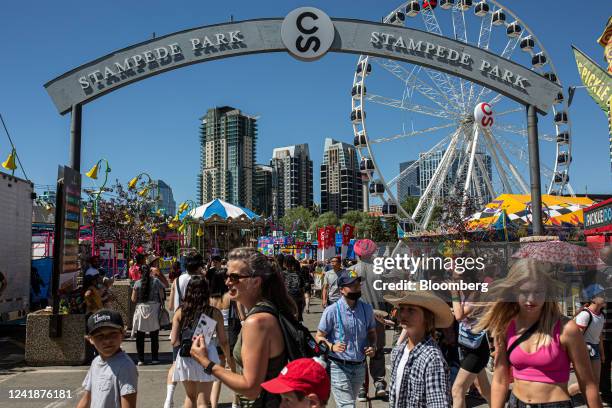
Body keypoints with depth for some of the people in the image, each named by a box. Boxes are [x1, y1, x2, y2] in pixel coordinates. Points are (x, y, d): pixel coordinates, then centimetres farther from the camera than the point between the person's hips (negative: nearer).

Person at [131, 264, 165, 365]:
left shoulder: (137, 284, -2)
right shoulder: (156, 281, -3)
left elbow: (133, 299, 0)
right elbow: (161, 296, -2)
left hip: (141, 309, 0)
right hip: (154, 309, 0)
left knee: (140, 336, 8)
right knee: (154, 336, 9)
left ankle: (140, 359, 8)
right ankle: (154, 358, 12)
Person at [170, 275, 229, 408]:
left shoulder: (180, 312, -2)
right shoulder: (214, 313, -5)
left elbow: (174, 341, -4)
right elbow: (223, 342, -1)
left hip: (186, 358, 2)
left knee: (190, 396, 23)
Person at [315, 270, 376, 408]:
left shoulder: (367, 309, -1)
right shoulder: (332, 311, -15)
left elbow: (372, 332, 14)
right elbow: (319, 336, -7)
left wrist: (373, 346, -5)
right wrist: (332, 346, -25)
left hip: (360, 367, 5)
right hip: (339, 367, -5)